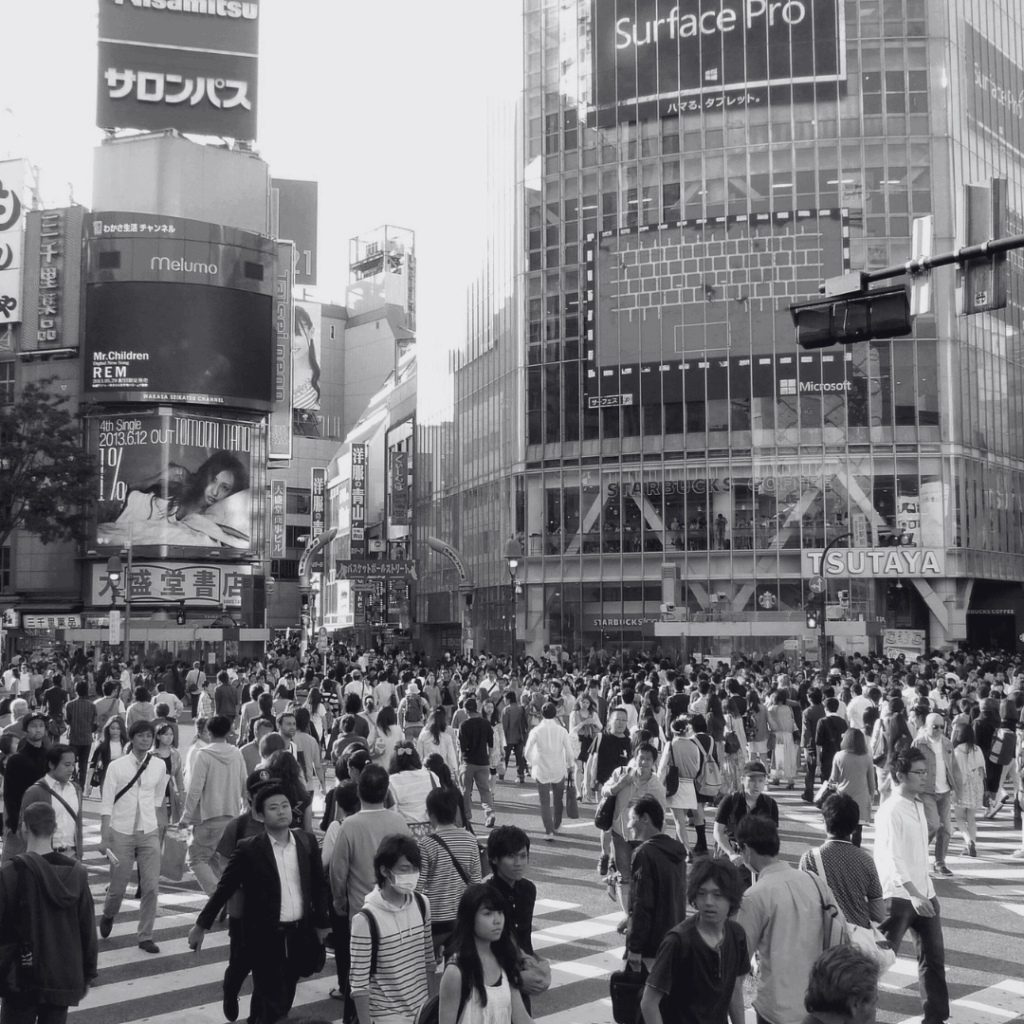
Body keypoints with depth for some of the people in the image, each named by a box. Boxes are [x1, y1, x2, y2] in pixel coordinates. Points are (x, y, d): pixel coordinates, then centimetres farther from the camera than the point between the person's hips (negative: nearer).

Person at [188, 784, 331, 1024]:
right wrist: (202, 925, -2)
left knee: (283, 1000, 16)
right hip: (265, 935, -4)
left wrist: (322, 923, 10)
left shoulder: (307, 841, 0)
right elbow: (225, 888, -5)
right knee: (274, 1004, -3)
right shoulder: (249, 849, -11)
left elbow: (319, 885, 8)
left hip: (299, 933, 4)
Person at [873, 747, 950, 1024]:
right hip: (898, 896, -8)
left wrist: (924, 891, 17)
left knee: (934, 957, 11)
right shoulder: (890, 811, -16)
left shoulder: (919, 805, 11)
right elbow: (891, 858, -24)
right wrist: (913, 894, -34)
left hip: (925, 893, 8)